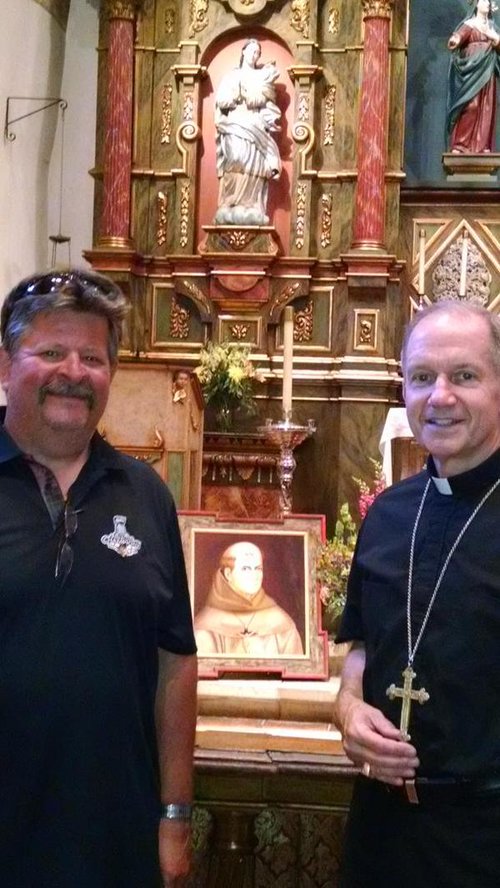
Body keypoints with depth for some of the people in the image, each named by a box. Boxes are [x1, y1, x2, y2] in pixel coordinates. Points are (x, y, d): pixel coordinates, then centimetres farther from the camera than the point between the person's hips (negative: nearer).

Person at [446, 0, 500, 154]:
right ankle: (460, 144, -14)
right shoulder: (469, 24, 3)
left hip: (487, 72, 5)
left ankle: (482, 145, -2)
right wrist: (454, 40, -33)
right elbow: (456, 39, -10)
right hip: (472, 68, -5)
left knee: (486, 108, -1)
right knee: (469, 105, -14)